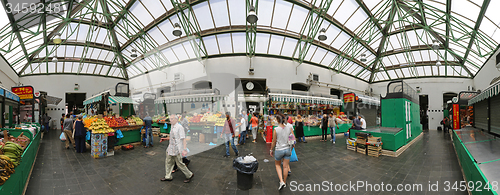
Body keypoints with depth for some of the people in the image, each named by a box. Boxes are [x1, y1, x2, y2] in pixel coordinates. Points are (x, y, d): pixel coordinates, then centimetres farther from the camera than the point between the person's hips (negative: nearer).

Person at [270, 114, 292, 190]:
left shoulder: (276, 129, -17)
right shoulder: (289, 128, -7)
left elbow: (274, 142, -9)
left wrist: (271, 150, 5)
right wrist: (291, 147, 15)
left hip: (279, 150, -3)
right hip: (287, 149, 3)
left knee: (277, 165, 20)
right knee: (285, 166, 17)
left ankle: (281, 182, 8)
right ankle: (284, 182, 34)